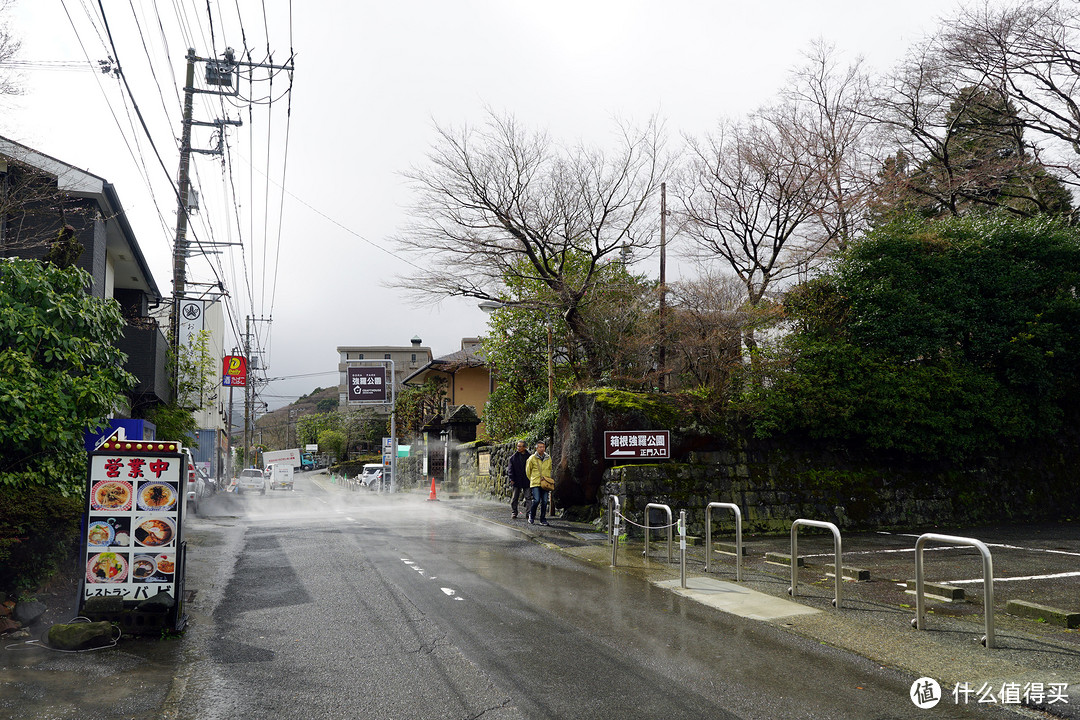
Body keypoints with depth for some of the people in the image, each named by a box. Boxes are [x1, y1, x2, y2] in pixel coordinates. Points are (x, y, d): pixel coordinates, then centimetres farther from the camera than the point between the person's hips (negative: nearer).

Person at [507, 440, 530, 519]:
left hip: (526, 481, -1)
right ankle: (514, 513, 17)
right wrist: (512, 479, -7)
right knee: (514, 498, 6)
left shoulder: (529, 456, 3)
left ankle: (528, 513, 2)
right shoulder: (513, 457, 4)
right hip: (516, 481, 1)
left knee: (528, 498, -2)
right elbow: (510, 469, 3)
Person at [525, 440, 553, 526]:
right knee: (536, 500, -14)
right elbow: (528, 470, 12)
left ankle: (543, 519, 11)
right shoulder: (532, 458, -1)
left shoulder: (548, 458, 10)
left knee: (544, 502, 0)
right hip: (535, 483, -3)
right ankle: (531, 516, 9)